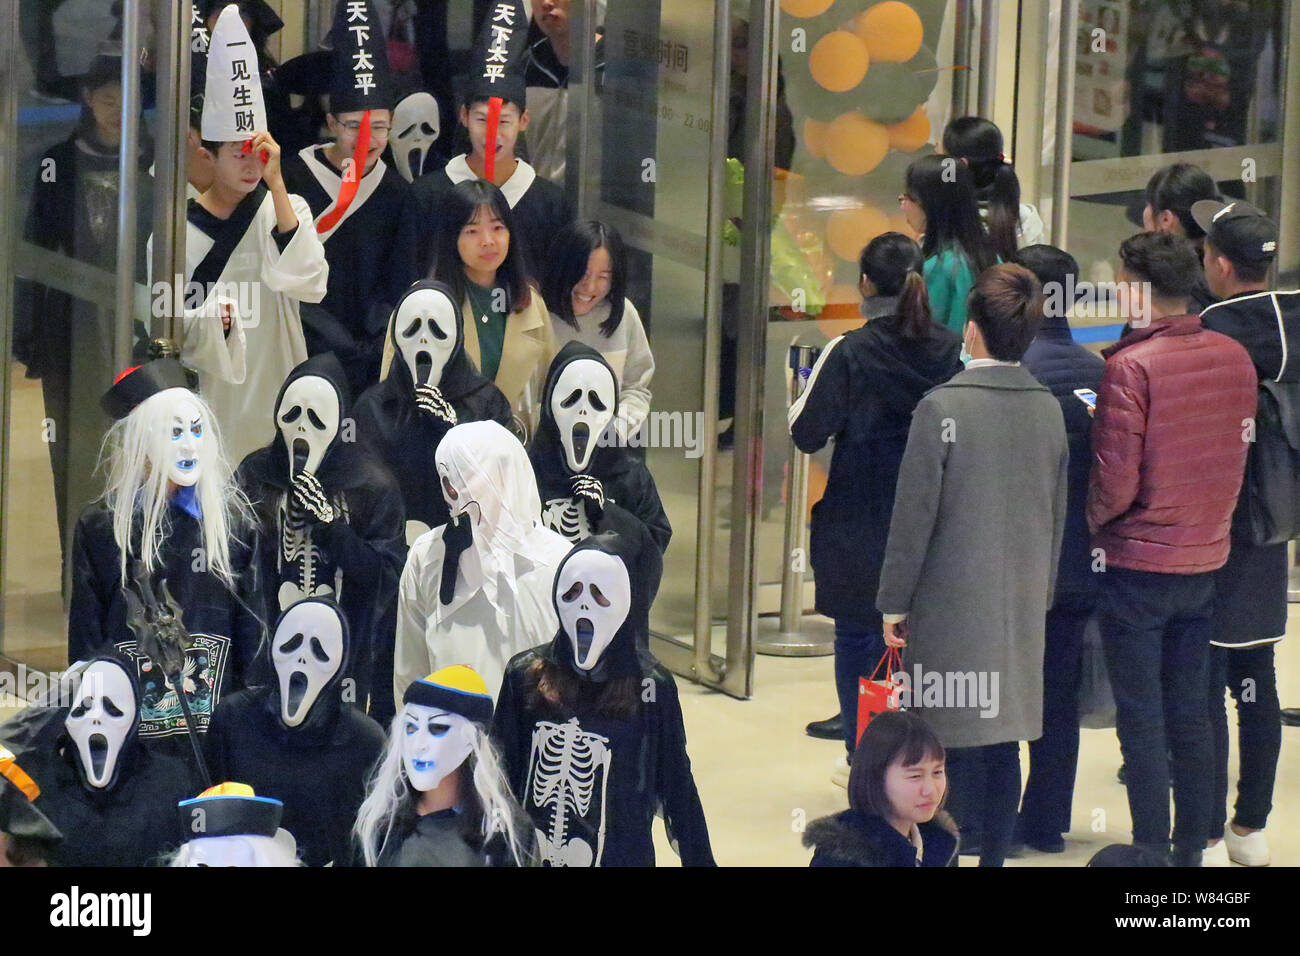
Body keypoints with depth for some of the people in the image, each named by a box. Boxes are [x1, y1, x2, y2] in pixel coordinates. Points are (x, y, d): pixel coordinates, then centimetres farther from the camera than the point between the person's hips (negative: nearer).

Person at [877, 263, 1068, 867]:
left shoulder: (941, 408, -15)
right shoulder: (1050, 409, 2)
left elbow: (914, 516, -12)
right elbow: (1057, 517, 10)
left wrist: (894, 602, -4)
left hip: (950, 607, -5)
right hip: (1021, 608, 5)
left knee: (954, 747, 0)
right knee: (1003, 745, 10)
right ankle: (993, 856, 15)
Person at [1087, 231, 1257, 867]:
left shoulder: (1129, 367, -19)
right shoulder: (1234, 358, -1)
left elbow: (1115, 482, -18)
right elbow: (1240, 456, 8)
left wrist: (1085, 523, -1)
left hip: (1138, 563, -6)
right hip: (1207, 561, 6)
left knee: (1141, 718, 3)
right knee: (1189, 713, 15)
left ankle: (1152, 852, 6)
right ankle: (1191, 849, 21)